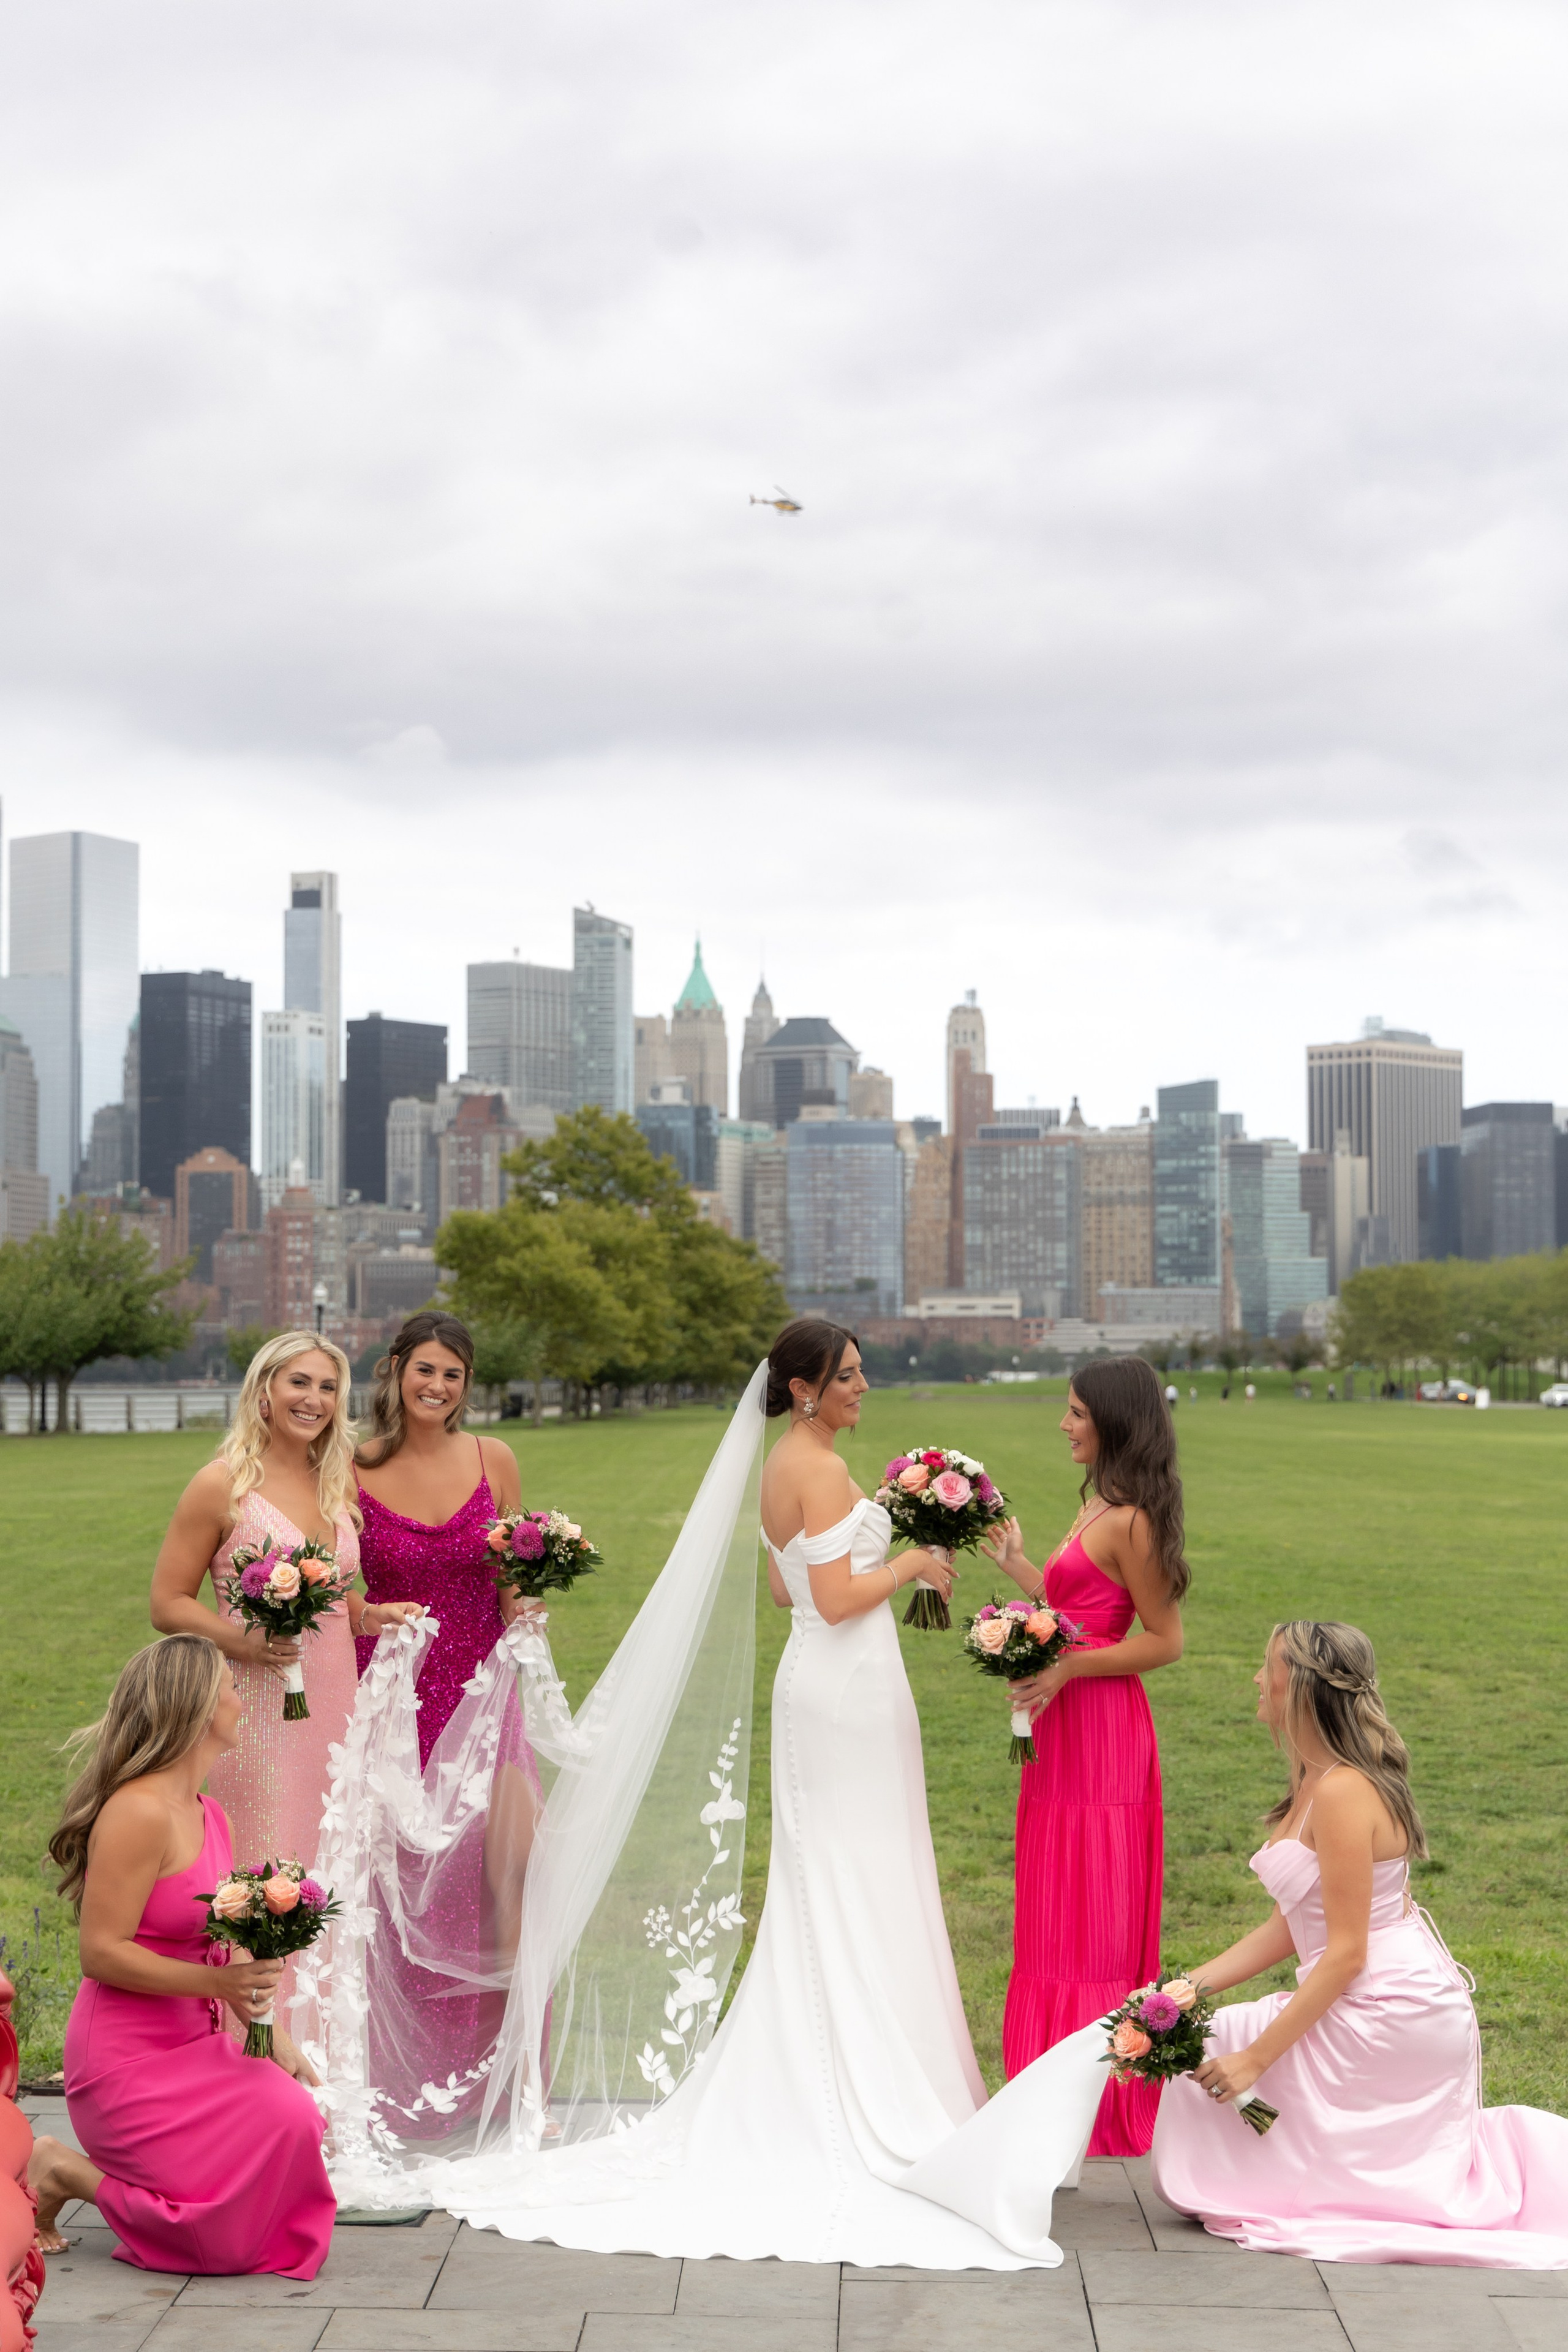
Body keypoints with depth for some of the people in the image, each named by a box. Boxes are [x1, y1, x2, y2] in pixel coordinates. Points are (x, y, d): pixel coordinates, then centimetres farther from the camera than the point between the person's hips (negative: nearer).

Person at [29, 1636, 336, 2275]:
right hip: (130, 2060, -9)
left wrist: (269, 2032, 2)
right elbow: (102, 1953, -20)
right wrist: (216, 1981, -25)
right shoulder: (138, 1813, -17)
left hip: (192, 2045, 9)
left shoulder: (211, 1815, 13)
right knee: (231, 2229, -14)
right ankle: (63, 2173, 5)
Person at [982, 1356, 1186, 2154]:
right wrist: (1015, 1563, 20)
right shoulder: (1095, 1504, 12)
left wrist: (1067, 1670, -21)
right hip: (1066, 1730, 10)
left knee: (1092, 1918, -2)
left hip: (1102, 1730, -10)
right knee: (1057, 1916, 14)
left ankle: (1102, 2099, 6)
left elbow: (1164, 1640, -15)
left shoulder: (1128, 1522, -16)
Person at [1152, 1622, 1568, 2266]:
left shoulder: (1342, 1792, -22)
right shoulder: (1311, 1784, 9)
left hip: (1388, 2014, -10)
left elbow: (1346, 1954, -23)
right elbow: (1287, 1929, 11)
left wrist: (1256, 2057, -21)